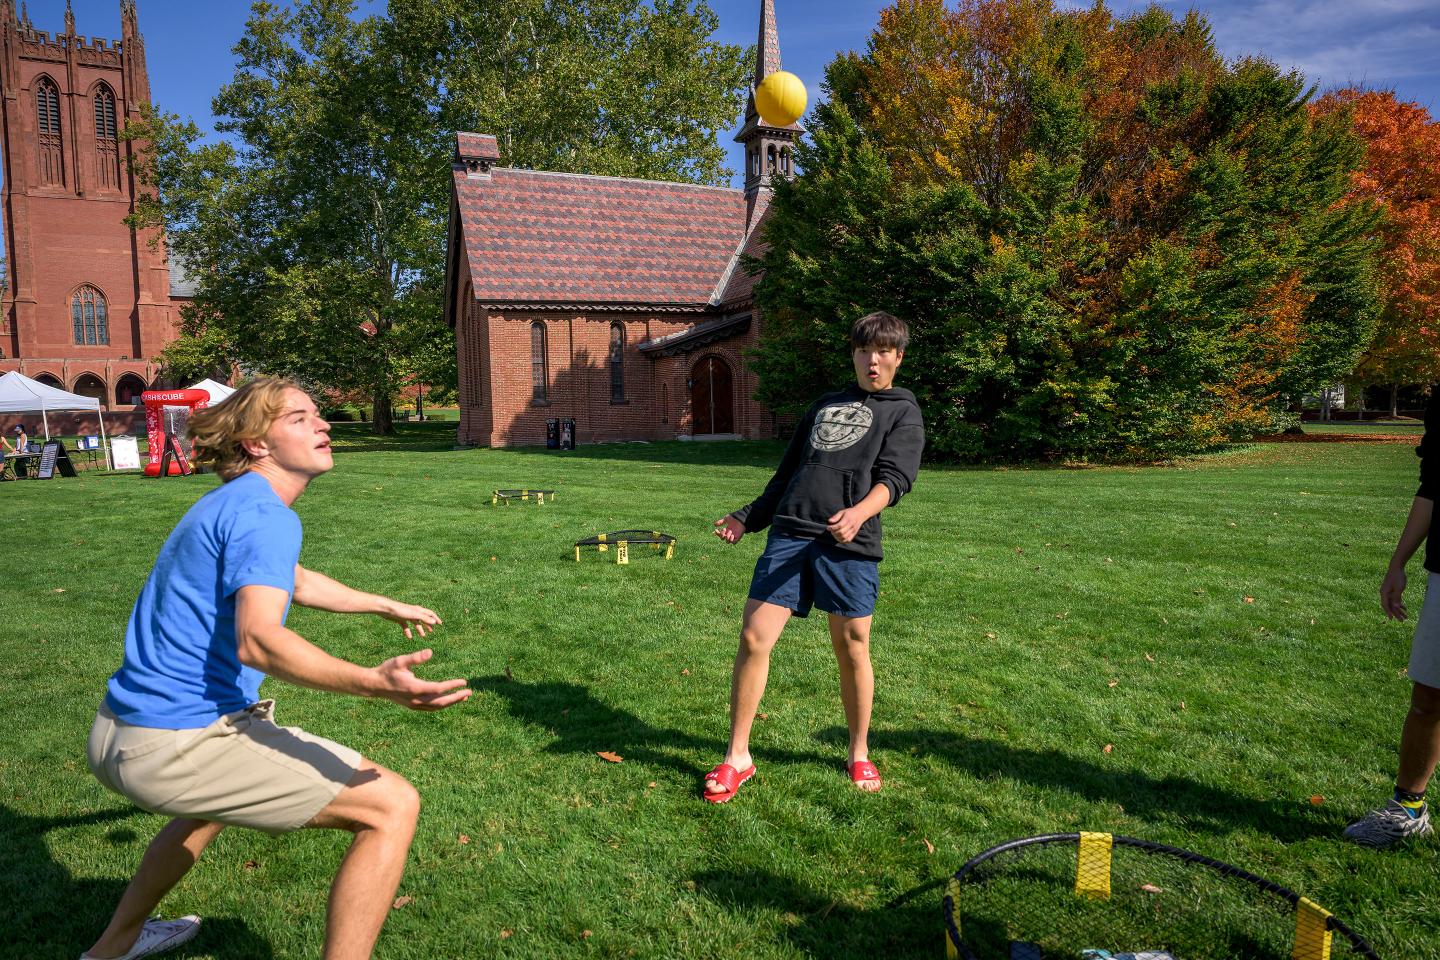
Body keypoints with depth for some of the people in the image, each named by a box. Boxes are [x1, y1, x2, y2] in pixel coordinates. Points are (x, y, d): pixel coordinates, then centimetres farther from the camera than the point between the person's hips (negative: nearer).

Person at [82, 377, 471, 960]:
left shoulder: (228, 505, 16)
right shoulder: (266, 516, -17)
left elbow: (294, 582, 32)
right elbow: (257, 640, -32)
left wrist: (388, 607, 41)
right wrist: (374, 683, -46)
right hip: (175, 747, -10)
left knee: (234, 781, 42)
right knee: (392, 805, -12)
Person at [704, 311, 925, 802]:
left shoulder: (903, 412, 10)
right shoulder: (825, 405, 25)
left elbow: (895, 476, -8)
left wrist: (858, 512, -27)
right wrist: (748, 518, 22)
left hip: (850, 543, -3)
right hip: (789, 535, 4)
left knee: (852, 648, 4)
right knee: (753, 637, -5)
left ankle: (859, 755, 26)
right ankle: (737, 757, 9)